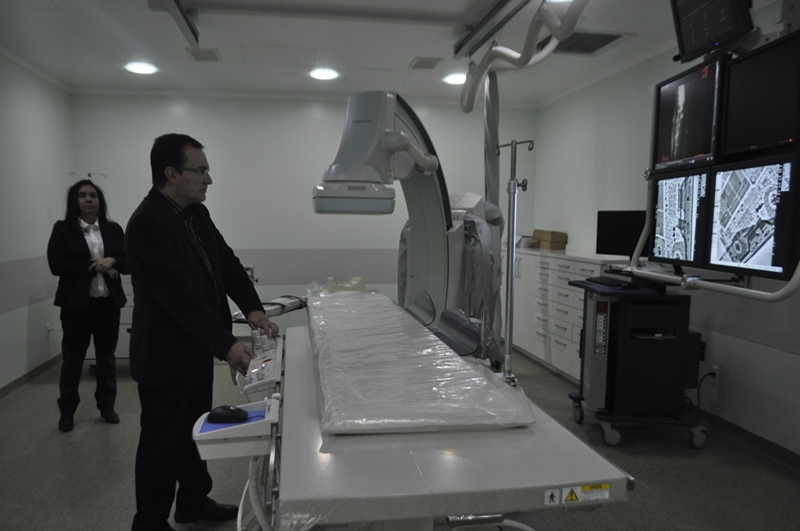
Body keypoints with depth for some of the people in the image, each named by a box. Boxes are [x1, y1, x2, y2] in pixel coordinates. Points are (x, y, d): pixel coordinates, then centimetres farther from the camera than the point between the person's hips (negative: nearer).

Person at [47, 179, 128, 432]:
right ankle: (67, 410, 20)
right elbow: (56, 265, -10)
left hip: (108, 302, 3)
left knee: (107, 355, 11)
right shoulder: (63, 229, -1)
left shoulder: (114, 229, 7)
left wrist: (112, 262, -16)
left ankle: (107, 406, 24)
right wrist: (94, 266, -17)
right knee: (73, 357, 7)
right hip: (76, 303, -2)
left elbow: (129, 262, 5)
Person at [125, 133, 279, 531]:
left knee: (194, 432, 21)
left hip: (196, 350, 9)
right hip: (165, 356, -9)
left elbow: (226, 263, 4)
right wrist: (227, 345, -30)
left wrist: (252, 308, -11)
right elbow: (179, 295, -29)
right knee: (162, 442, 8)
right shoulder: (148, 223, -23)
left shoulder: (197, 214, 5)